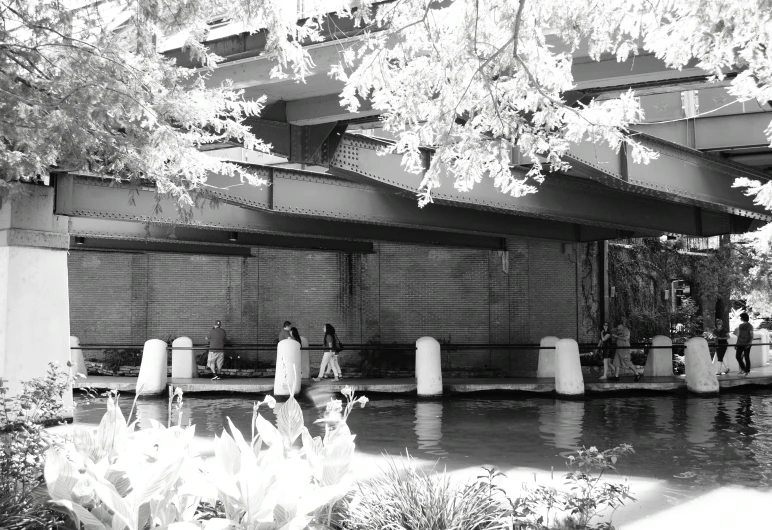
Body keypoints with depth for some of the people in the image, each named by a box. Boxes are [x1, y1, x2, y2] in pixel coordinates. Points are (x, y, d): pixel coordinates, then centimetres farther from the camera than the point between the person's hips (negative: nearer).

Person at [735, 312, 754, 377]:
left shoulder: (749, 326, -6)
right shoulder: (740, 325, 13)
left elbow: (751, 336, -8)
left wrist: (749, 343, -20)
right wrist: (736, 344, 16)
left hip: (746, 344, -6)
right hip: (740, 344, 6)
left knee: (746, 357, -2)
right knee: (738, 356, 2)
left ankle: (747, 371, 5)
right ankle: (743, 369, 20)